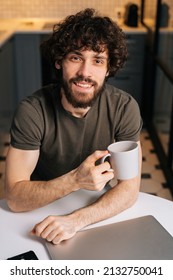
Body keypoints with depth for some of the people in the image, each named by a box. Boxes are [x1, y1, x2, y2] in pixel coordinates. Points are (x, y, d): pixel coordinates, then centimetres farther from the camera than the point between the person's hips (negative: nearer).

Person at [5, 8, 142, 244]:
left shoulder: (124, 107, -16)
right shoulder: (32, 111, -21)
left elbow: (130, 187, -16)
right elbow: (14, 198, -21)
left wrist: (77, 219, -31)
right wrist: (75, 180, -38)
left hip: (98, 211, 2)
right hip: (42, 213, -1)